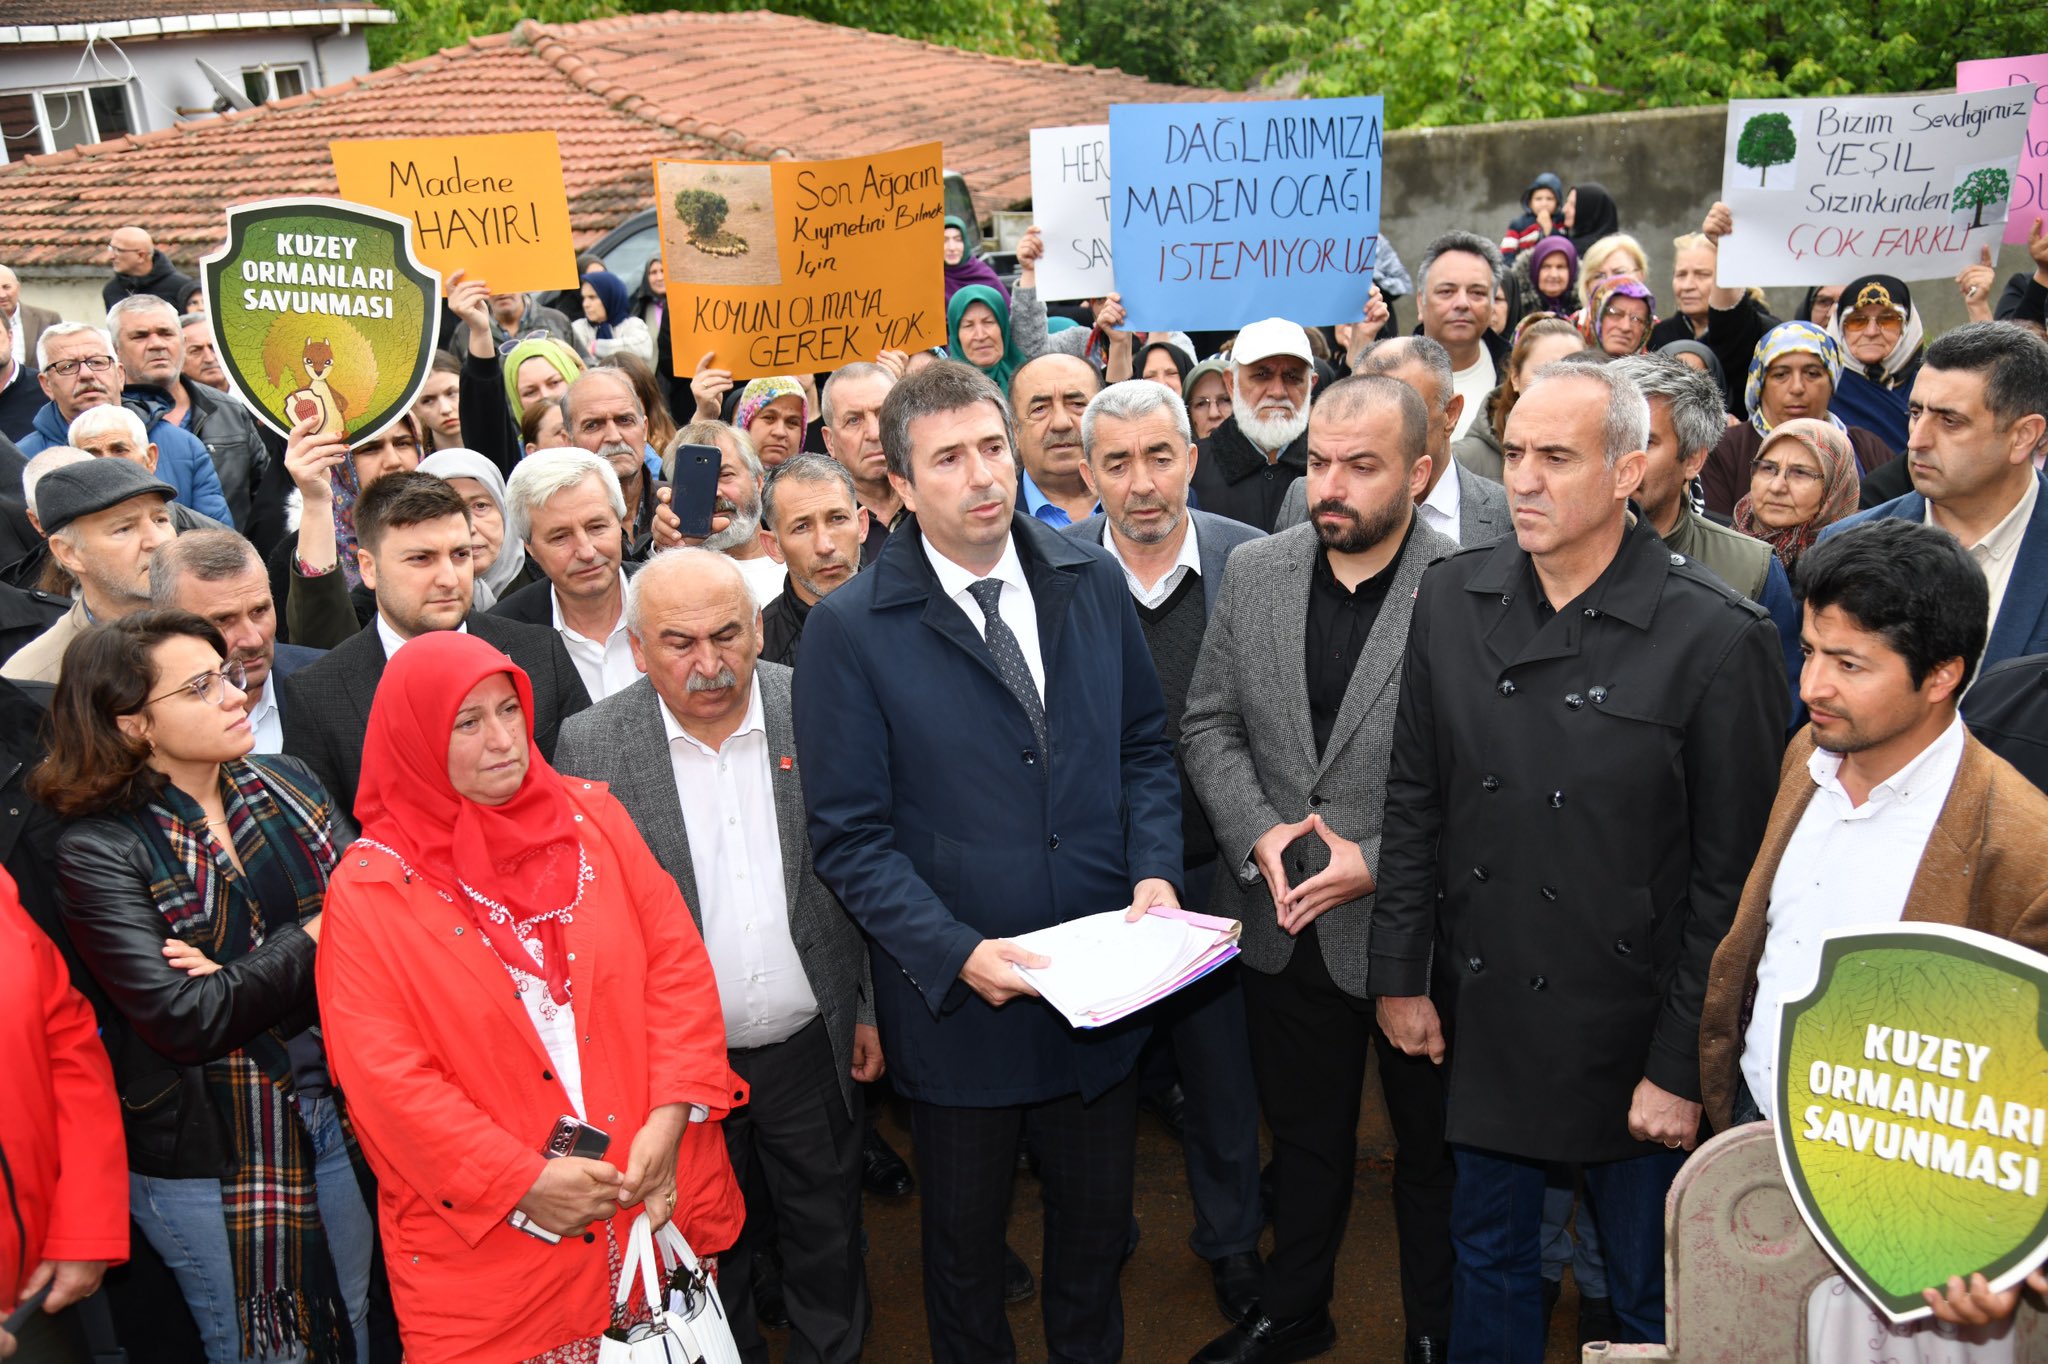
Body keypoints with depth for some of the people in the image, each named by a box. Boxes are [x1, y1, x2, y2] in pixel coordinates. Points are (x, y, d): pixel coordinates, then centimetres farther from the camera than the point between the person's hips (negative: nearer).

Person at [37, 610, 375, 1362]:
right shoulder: (98, 850, -14)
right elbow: (183, 1020, -21)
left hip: (334, 1118, 5)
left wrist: (244, 983, -19)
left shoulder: (288, 786, 1)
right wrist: (308, 942, -13)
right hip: (204, 1159, -4)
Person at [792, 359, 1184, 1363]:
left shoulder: (1092, 583, 0)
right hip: (956, 993, -3)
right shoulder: (848, 630, -12)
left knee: (1096, 1224, 23)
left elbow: (1143, 746, 8)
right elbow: (851, 838, -12)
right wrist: (957, 953, -22)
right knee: (965, 1242, 20)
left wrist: (1154, 872, -7)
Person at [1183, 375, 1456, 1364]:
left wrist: (1379, 863, -21)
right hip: (1285, 917, 4)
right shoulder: (1254, 571, -2)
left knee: (1432, 1151, 18)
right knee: (1303, 1137, 24)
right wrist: (1260, 833, -11)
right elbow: (1211, 723, 4)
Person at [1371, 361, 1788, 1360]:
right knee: (1487, 1250, 21)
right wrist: (1400, 975, 5)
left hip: (1630, 1031, -4)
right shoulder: (1452, 599, -1)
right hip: (1481, 1015, 4)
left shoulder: (1718, 639, -15)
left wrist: (1683, 1066, -11)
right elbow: (1414, 802, 5)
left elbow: (1734, 881, -12)